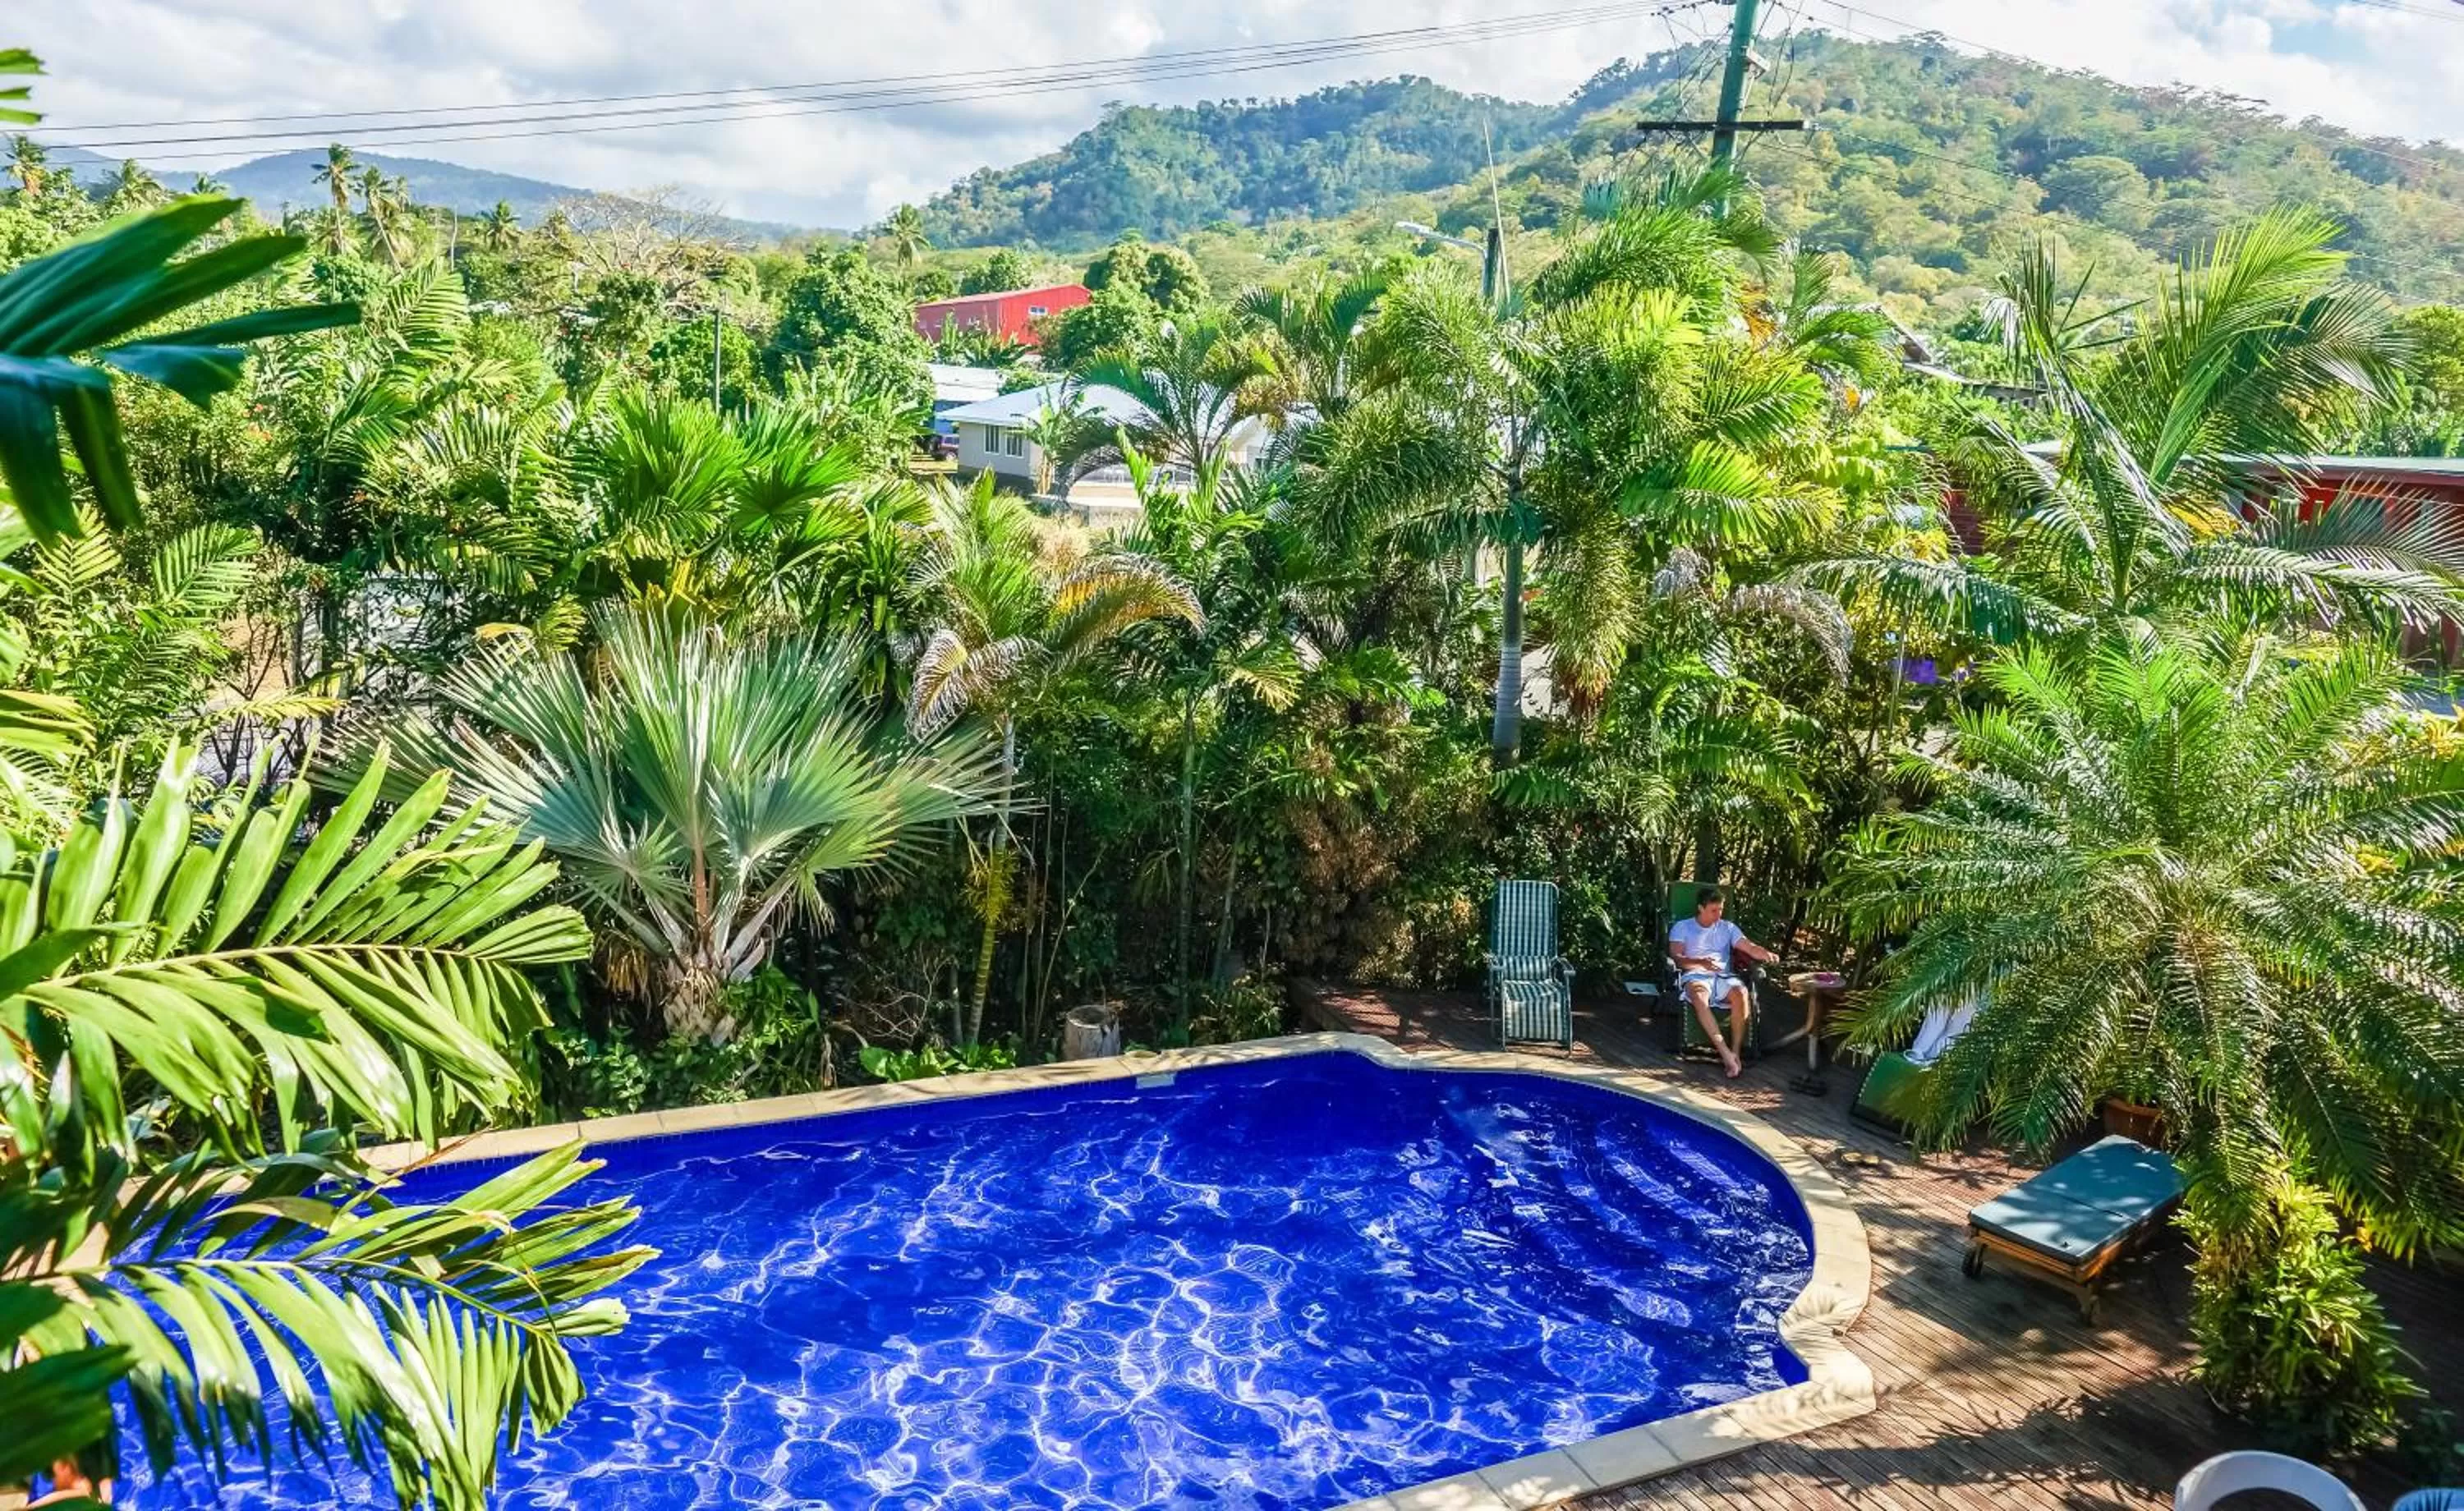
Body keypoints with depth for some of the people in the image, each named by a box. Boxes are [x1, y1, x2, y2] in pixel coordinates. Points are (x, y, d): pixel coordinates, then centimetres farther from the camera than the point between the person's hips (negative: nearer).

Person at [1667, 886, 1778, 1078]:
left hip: (1724, 977, 3)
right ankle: (1725, 1052, -39)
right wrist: (1700, 962, -21)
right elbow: (1675, 957, -2)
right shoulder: (1682, 927, 11)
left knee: (1741, 994, -33)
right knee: (1699, 997, -39)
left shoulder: (1728, 928, 20)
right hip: (1696, 976, -3)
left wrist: (1766, 954, -16)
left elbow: (1750, 947, 8)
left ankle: (1735, 1052, -29)